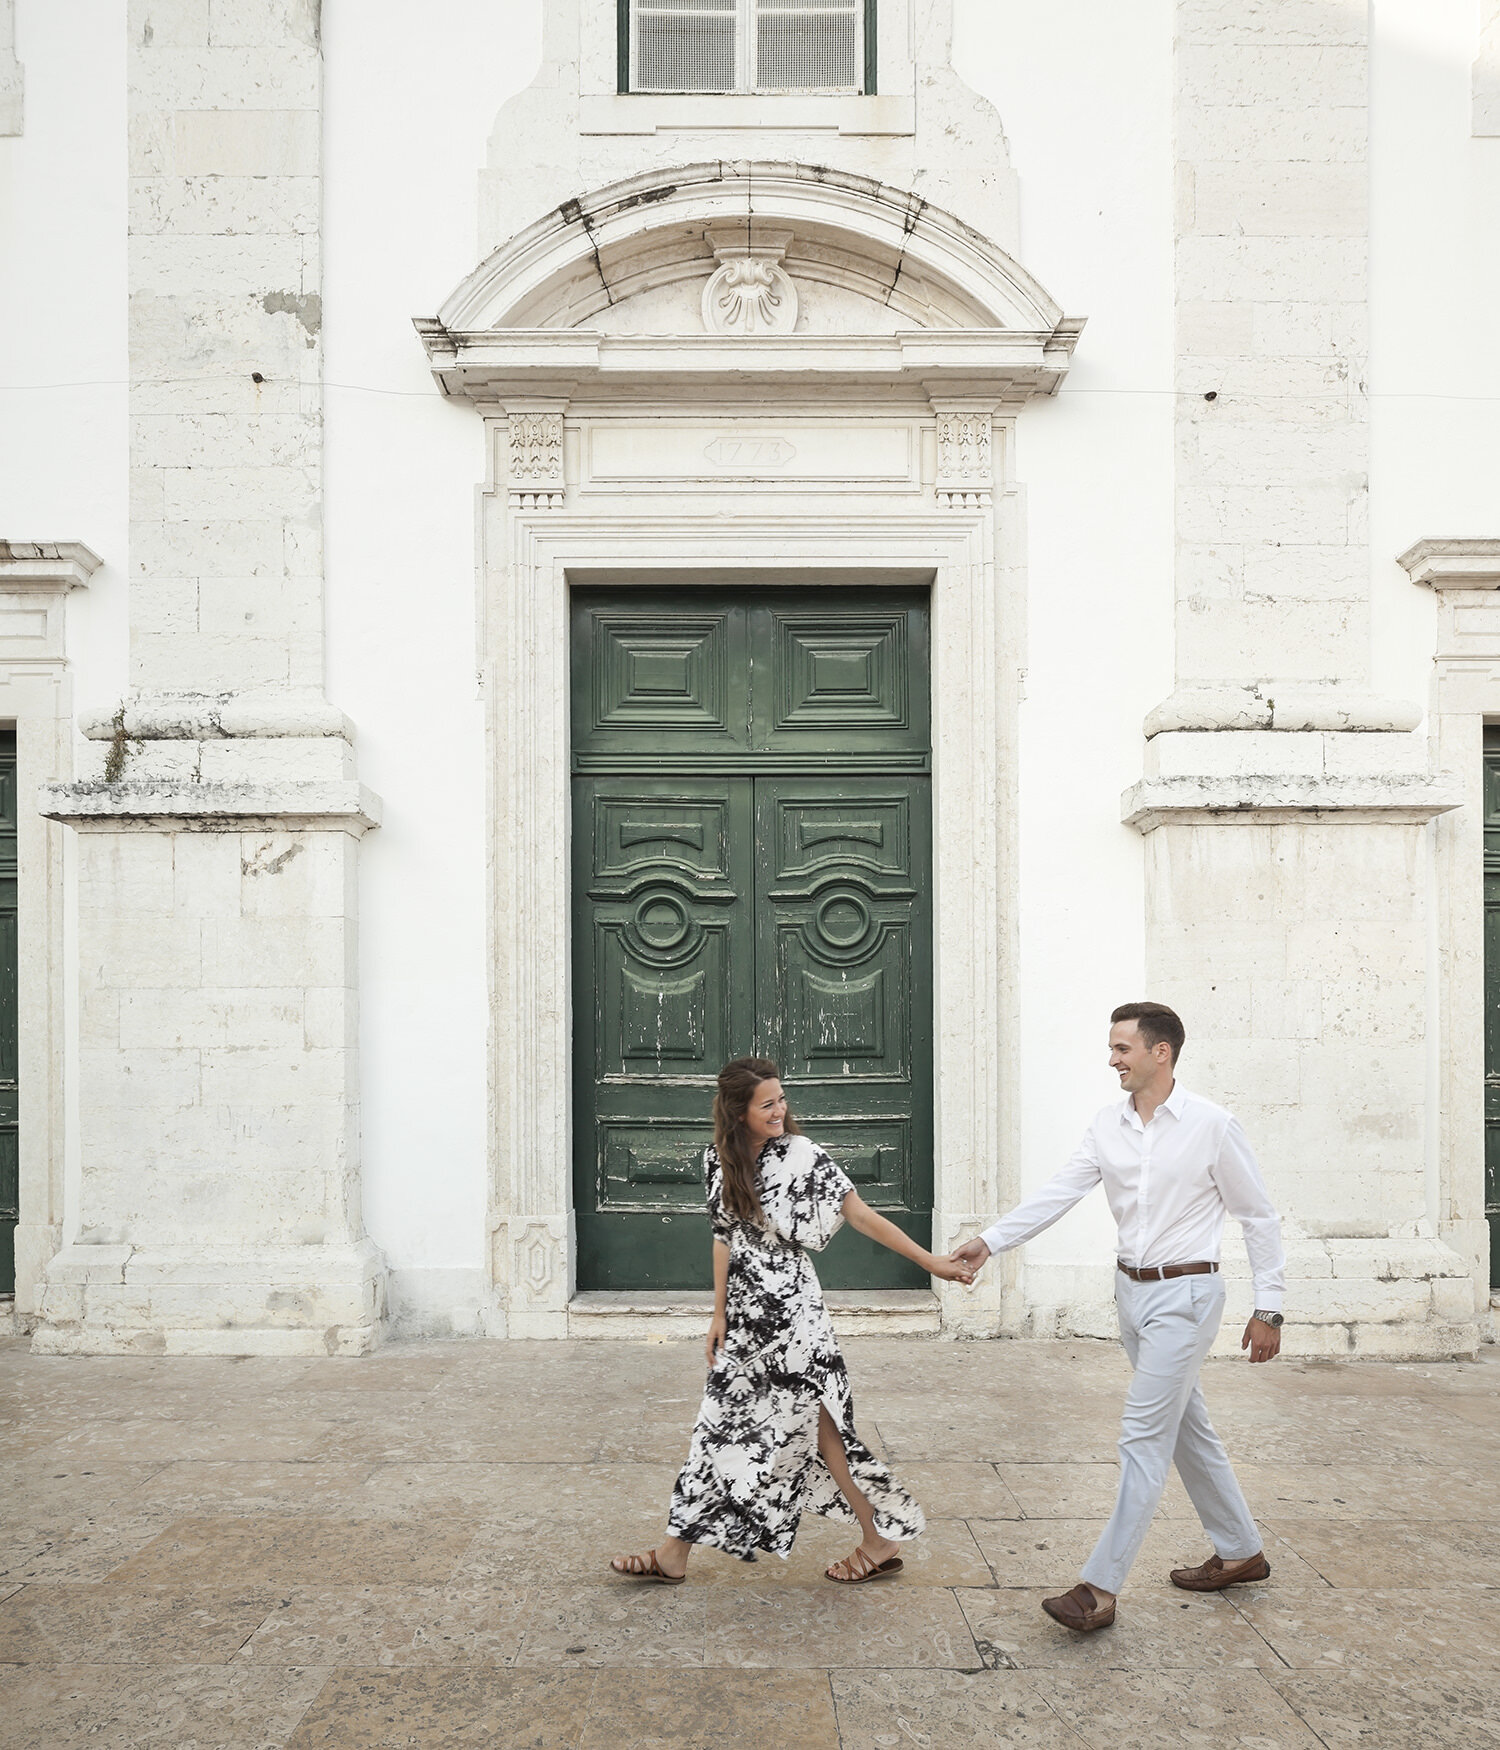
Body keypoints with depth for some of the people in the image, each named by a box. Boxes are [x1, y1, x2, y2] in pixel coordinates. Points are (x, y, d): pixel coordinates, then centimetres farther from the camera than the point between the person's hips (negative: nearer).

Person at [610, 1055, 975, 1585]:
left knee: (812, 1424, -1)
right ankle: (673, 1555, 19)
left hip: (791, 1308, -6)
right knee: (721, 1424, 11)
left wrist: (931, 1262, -12)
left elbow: (860, 1214, -10)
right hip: (746, 1313, 6)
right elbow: (725, 1238, 11)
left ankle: (880, 1540, 13)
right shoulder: (718, 1162, 4)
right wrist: (720, 1313, 11)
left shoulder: (800, 1154, -11)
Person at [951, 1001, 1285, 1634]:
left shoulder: (1211, 1125, -12)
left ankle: (1100, 1587, -5)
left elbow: (1259, 1218, -5)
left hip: (1184, 1295, -7)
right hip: (1132, 1290, 7)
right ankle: (1240, 1551, 36)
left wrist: (1268, 1309, -4)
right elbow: (1058, 1193, -1)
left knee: (1144, 1437, -8)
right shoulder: (1108, 1125, 2)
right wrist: (990, 1240, -11)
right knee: (1186, 1427, 18)